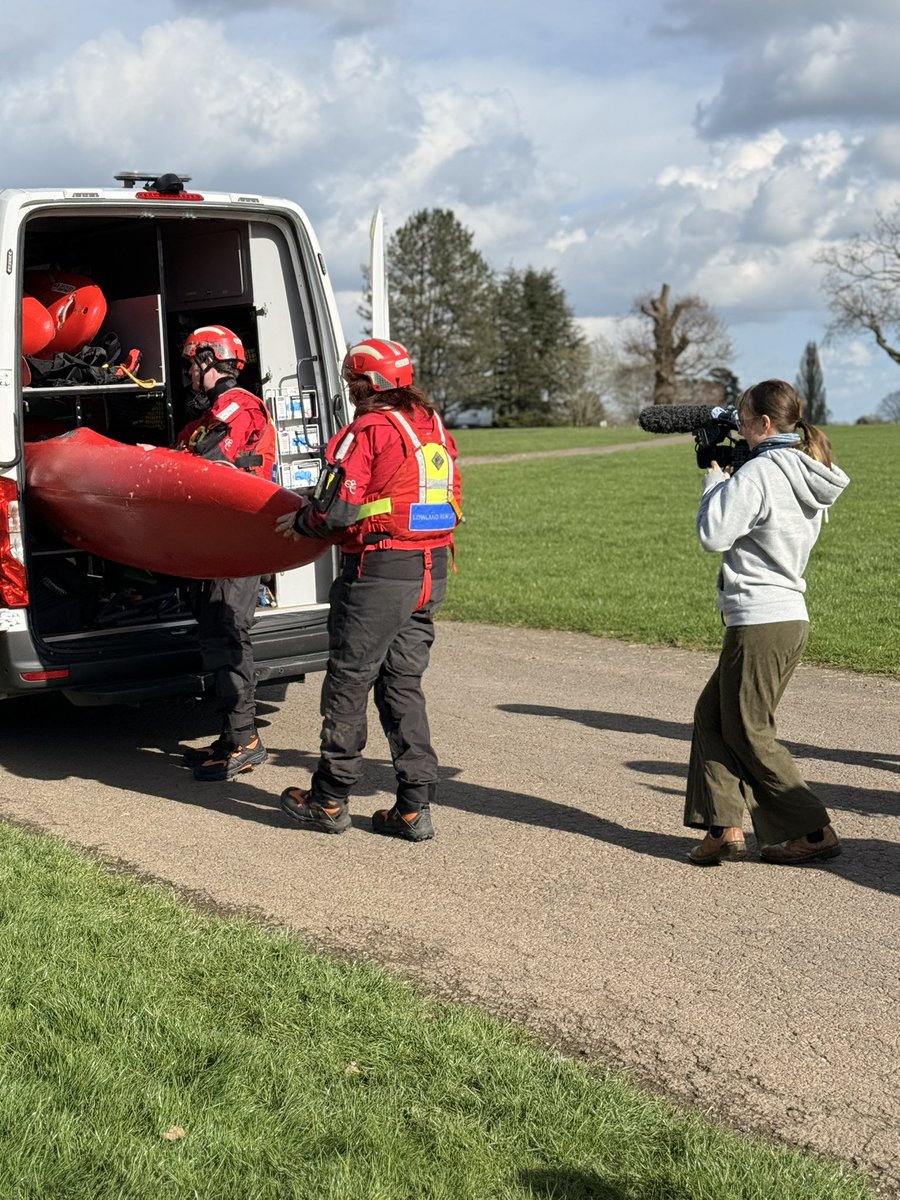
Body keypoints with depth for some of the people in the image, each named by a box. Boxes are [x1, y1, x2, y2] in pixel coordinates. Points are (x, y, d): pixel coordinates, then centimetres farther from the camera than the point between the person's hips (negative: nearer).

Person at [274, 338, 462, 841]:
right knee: (403, 685, 13)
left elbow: (335, 510, -16)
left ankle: (329, 800, 17)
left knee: (349, 683, 5)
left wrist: (300, 522, 5)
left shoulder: (367, 432, -12)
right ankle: (415, 808, 11)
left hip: (379, 573, -7)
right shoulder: (435, 428, 12)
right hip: (431, 572, 8)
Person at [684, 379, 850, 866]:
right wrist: (727, 482, 15)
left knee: (748, 734, 2)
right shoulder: (808, 477, 13)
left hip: (760, 622, -10)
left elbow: (713, 535, -19)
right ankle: (724, 827, 12)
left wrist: (714, 483, -4)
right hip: (791, 618, 10)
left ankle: (813, 832, 7)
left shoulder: (758, 473, -16)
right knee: (712, 714, 15)